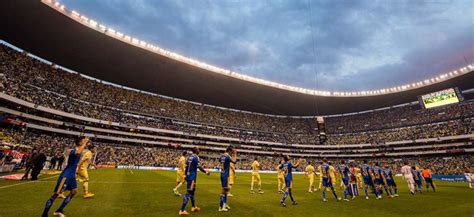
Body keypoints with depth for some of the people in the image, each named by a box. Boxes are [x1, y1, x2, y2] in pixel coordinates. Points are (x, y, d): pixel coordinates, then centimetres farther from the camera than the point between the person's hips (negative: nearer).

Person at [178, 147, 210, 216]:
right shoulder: (196, 157, -14)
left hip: (188, 176, 9)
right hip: (192, 177, -9)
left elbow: (186, 167, 15)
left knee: (192, 191, 21)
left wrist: (185, 175, 24)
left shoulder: (189, 156, 10)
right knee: (189, 193, -3)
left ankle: (193, 207, 35)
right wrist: (206, 172, -4)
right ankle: (182, 210, -1)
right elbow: (199, 167, -17)